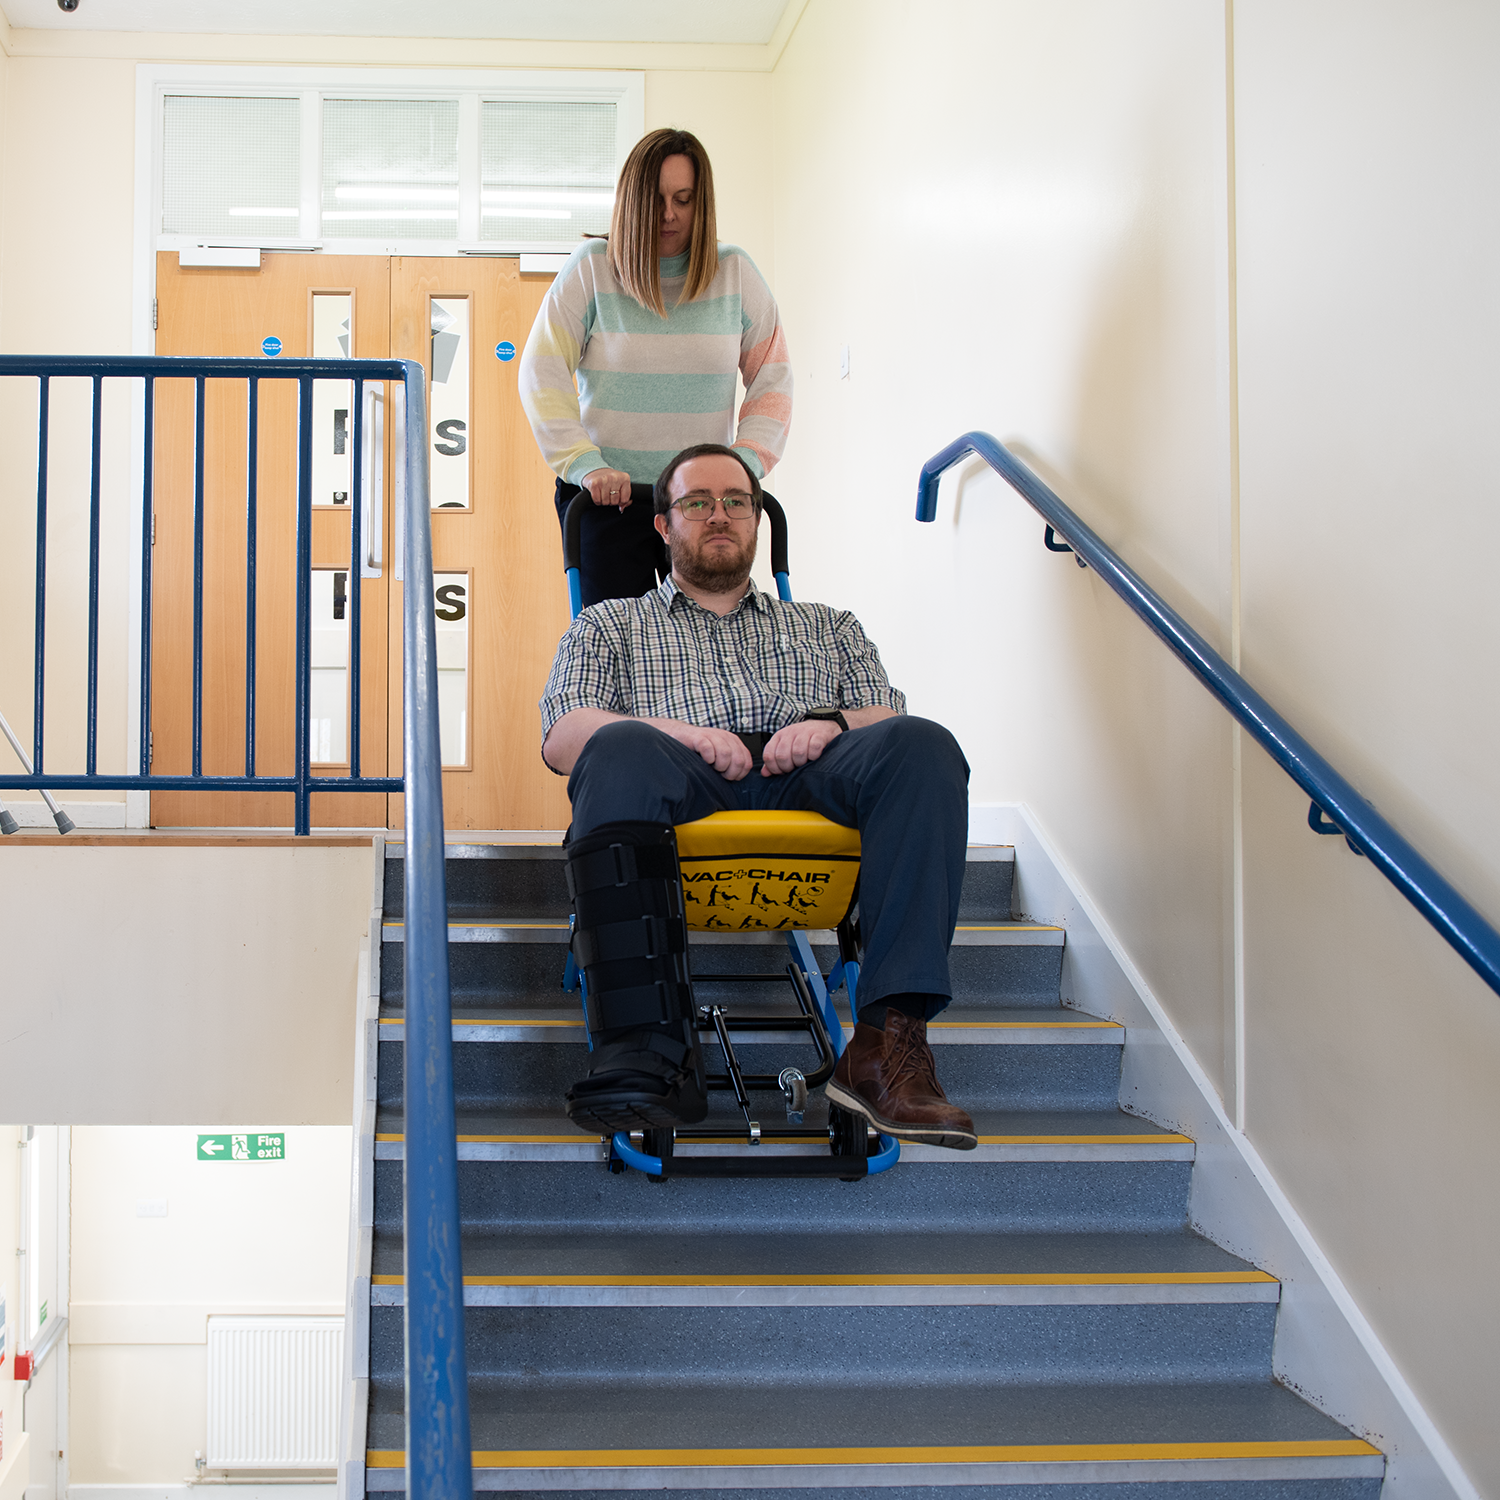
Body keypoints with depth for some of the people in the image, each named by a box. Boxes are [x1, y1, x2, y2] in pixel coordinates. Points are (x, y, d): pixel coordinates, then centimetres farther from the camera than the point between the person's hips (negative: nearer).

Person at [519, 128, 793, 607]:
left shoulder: (735, 272, 7)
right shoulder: (591, 268, 1)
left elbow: (772, 378, 8)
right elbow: (542, 374, -4)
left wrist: (746, 463, -7)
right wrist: (585, 464, -16)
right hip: (607, 497, -1)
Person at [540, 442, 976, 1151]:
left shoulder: (827, 626, 38)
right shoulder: (609, 625, 32)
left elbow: (892, 720, 21)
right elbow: (562, 738, 12)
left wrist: (832, 721, -3)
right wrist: (678, 731, -7)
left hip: (809, 777, 2)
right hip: (686, 786, -1)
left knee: (923, 745, -31)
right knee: (620, 750, -38)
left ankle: (888, 1044, -42)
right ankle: (647, 1054, -47)